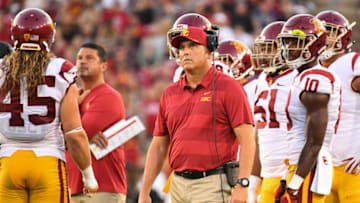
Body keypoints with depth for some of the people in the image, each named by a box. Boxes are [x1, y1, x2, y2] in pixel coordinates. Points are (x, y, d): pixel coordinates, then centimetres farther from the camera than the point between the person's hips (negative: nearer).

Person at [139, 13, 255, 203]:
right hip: (178, 186, 6)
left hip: (213, 186, -6)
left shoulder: (227, 88, -4)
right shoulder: (170, 94, 13)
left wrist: (242, 185, -17)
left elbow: (247, 140, -8)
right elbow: (158, 146, 17)